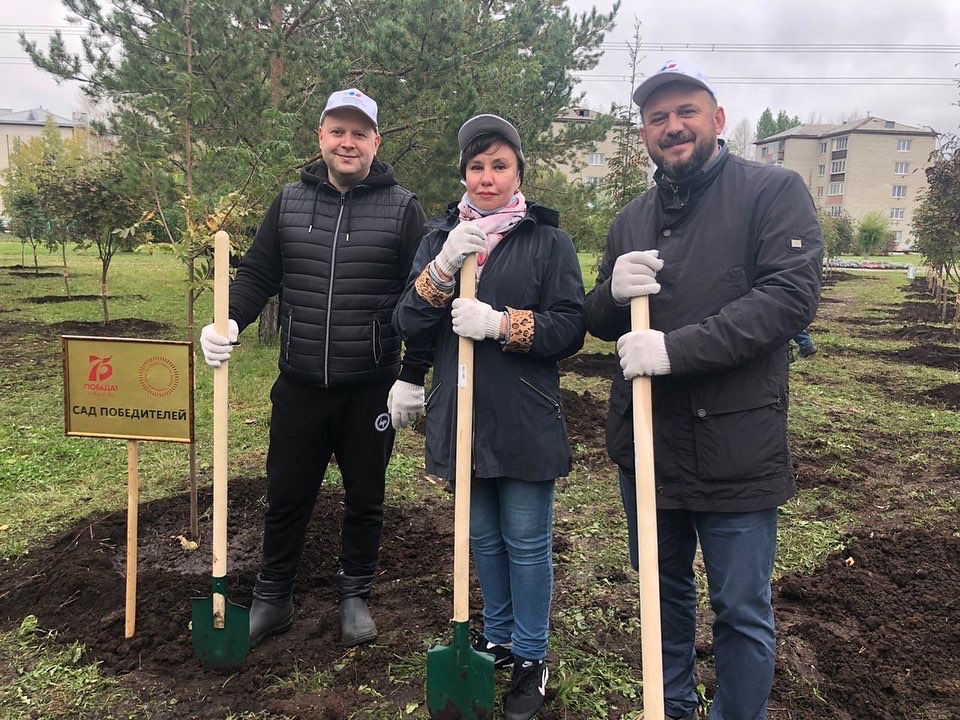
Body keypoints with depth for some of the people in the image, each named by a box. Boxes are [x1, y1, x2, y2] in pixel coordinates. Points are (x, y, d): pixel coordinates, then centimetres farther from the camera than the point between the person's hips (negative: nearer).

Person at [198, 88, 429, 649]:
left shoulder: (402, 208, -4)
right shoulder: (291, 202, 6)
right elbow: (258, 275, 8)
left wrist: (413, 376, -9)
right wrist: (229, 323, -11)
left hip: (371, 388, -2)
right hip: (299, 386, 3)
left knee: (365, 498, 14)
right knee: (286, 497, 13)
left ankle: (356, 595, 33)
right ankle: (273, 598, 31)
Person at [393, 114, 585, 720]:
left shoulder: (548, 240, -2)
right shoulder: (441, 237, 8)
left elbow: (570, 329, -8)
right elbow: (408, 327, -1)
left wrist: (502, 323, -22)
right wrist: (442, 268, -18)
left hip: (525, 420, -3)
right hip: (461, 416, 4)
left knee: (527, 542, 7)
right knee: (484, 538, 17)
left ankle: (532, 658, 24)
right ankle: (497, 638, 37)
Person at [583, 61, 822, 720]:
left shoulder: (774, 191, -5)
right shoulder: (633, 219, 12)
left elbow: (792, 297, -17)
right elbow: (599, 322, 14)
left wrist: (676, 347, -24)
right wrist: (615, 293, -10)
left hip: (735, 449, -5)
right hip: (645, 443, 6)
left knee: (742, 613, 8)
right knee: (665, 591, 21)